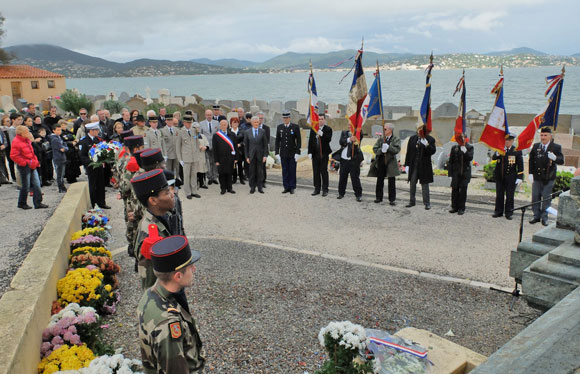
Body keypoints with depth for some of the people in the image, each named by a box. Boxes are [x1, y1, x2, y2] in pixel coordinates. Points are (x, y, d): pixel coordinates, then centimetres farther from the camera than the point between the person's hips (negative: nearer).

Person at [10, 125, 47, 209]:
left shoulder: (27, 140, 14)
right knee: (25, 186, 1)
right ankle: (22, 203, 18)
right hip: (24, 167, -8)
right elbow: (13, 156, -20)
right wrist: (25, 163, -19)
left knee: (36, 184, 4)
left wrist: (35, 161, 11)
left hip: (32, 165, 8)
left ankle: (38, 203, 7)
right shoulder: (16, 142, -14)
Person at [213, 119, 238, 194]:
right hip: (221, 158, -2)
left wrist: (235, 158, 2)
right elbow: (214, 149, -2)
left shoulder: (232, 134, 6)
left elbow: (235, 146, 8)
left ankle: (229, 188, 20)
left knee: (229, 173, 10)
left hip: (230, 158, 2)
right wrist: (216, 160, -7)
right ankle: (223, 188, 16)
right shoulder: (216, 136, -1)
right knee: (222, 174, 5)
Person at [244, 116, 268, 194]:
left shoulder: (262, 132, 2)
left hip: (260, 155, 0)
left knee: (260, 172, 4)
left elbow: (265, 144, 3)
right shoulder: (247, 132, 2)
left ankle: (260, 187, 12)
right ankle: (252, 187, 13)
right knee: (252, 172, 4)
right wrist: (247, 156, -2)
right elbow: (246, 145, 3)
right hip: (251, 155, 0)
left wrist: (265, 155, -4)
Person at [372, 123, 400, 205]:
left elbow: (397, 150, -14)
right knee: (379, 181, 10)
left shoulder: (396, 139, 0)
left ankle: (392, 199, 8)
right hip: (381, 162, 3)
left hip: (391, 163, -3)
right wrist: (381, 150, -16)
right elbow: (374, 149, 3)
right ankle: (378, 197, 21)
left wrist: (388, 147, -25)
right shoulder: (380, 139, 10)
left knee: (391, 182, 1)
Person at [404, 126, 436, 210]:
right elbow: (408, 152, 7)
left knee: (424, 184, 1)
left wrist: (427, 145, -27)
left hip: (424, 166, -3)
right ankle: (412, 201, 23)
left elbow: (433, 151, -9)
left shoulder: (430, 139, -3)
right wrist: (407, 165, 4)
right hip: (413, 165, 3)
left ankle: (427, 203, 9)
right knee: (412, 184, 11)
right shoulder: (412, 138, 5)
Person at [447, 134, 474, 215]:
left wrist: (465, 151, -22)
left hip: (465, 172, -1)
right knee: (455, 189, 1)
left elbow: (470, 158, -8)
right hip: (456, 172, 1)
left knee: (463, 190, -2)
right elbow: (450, 161, 7)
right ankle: (454, 207, 13)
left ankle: (461, 208, 6)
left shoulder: (470, 147, 3)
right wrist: (450, 173, 2)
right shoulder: (454, 148, 6)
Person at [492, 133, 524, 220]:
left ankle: (508, 213, 12)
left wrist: (520, 177, -7)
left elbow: (520, 165, -2)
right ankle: (498, 212, 20)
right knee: (499, 195, 10)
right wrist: (497, 154, -28)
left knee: (509, 196, 2)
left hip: (510, 177, -3)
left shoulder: (516, 151, -2)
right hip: (499, 176, 3)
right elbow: (493, 158, -6)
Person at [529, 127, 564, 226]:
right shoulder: (535, 146, 6)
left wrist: (555, 158, -32)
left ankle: (544, 218, 14)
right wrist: (531, 173, 2)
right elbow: (531, 160, 10)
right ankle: (536, 216, 19)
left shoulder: (556, 147, -4)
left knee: (546, 198, 4)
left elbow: (561, 161, -9)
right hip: (537, 177, 3)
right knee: (535, 197, 8)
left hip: (549, 178, -3)